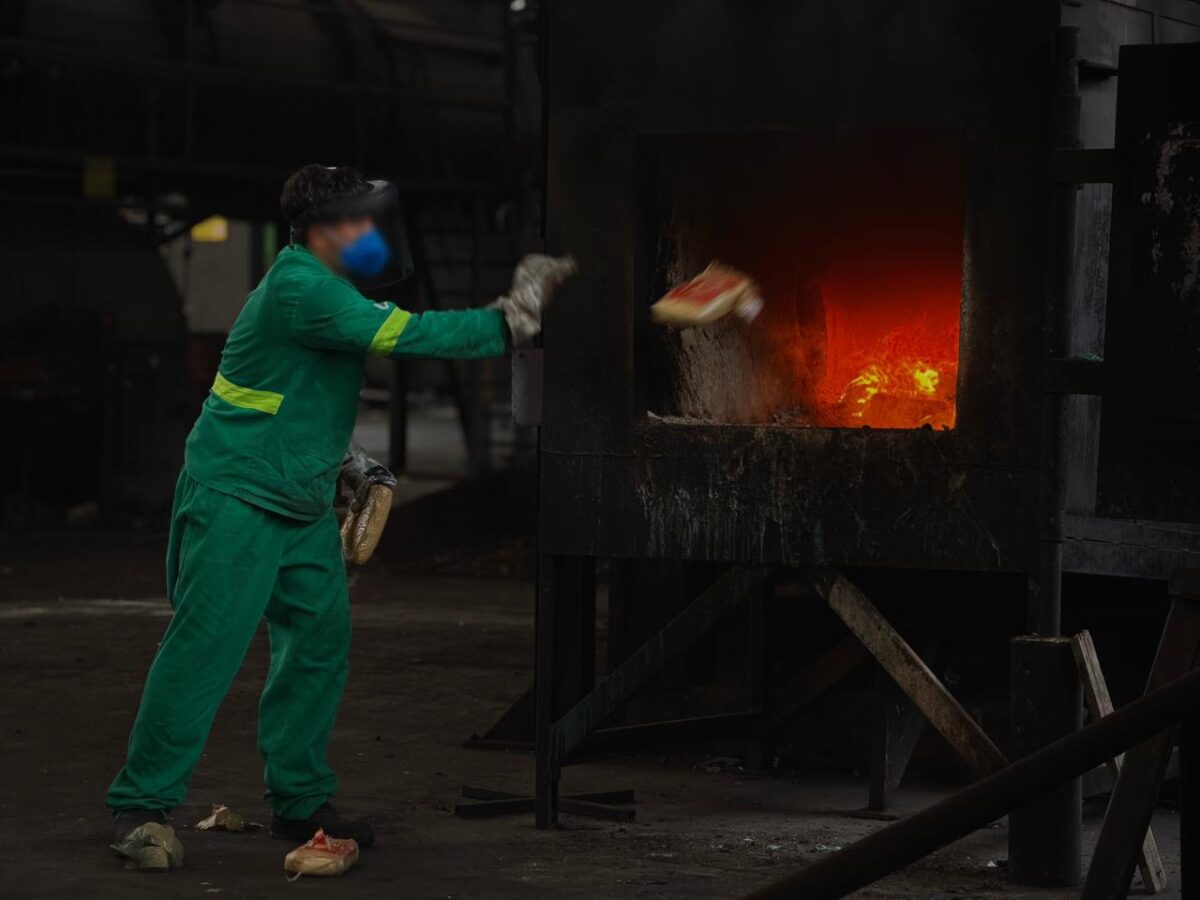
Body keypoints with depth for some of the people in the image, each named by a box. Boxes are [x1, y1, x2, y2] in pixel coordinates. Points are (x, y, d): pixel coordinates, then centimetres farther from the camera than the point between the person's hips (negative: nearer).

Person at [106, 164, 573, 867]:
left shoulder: (326, 289, 12)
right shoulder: (297, 288, -21)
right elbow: (402, 334, -26)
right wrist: (511, 318, -22)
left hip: (305, 507, 10)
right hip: (237, 499, -10)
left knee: (321, 643, 6)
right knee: (204, 647, -10)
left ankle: (300, 801, 15)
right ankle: (144, 802, -4)